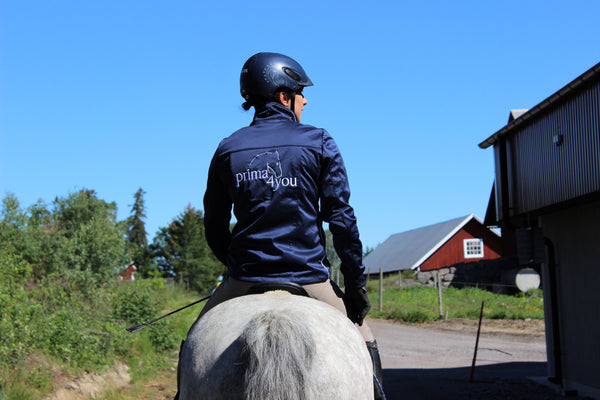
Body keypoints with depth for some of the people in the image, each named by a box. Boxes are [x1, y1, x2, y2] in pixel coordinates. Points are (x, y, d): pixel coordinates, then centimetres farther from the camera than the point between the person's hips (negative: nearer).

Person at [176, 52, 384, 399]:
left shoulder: (227, 150, 6)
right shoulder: (319, 142, -1)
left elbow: (214, 230, 9)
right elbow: (341, 217, -5)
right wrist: (356, 283, 1)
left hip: (244, 281, 2)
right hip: (308, 277, -2)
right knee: (364, 345, 18)